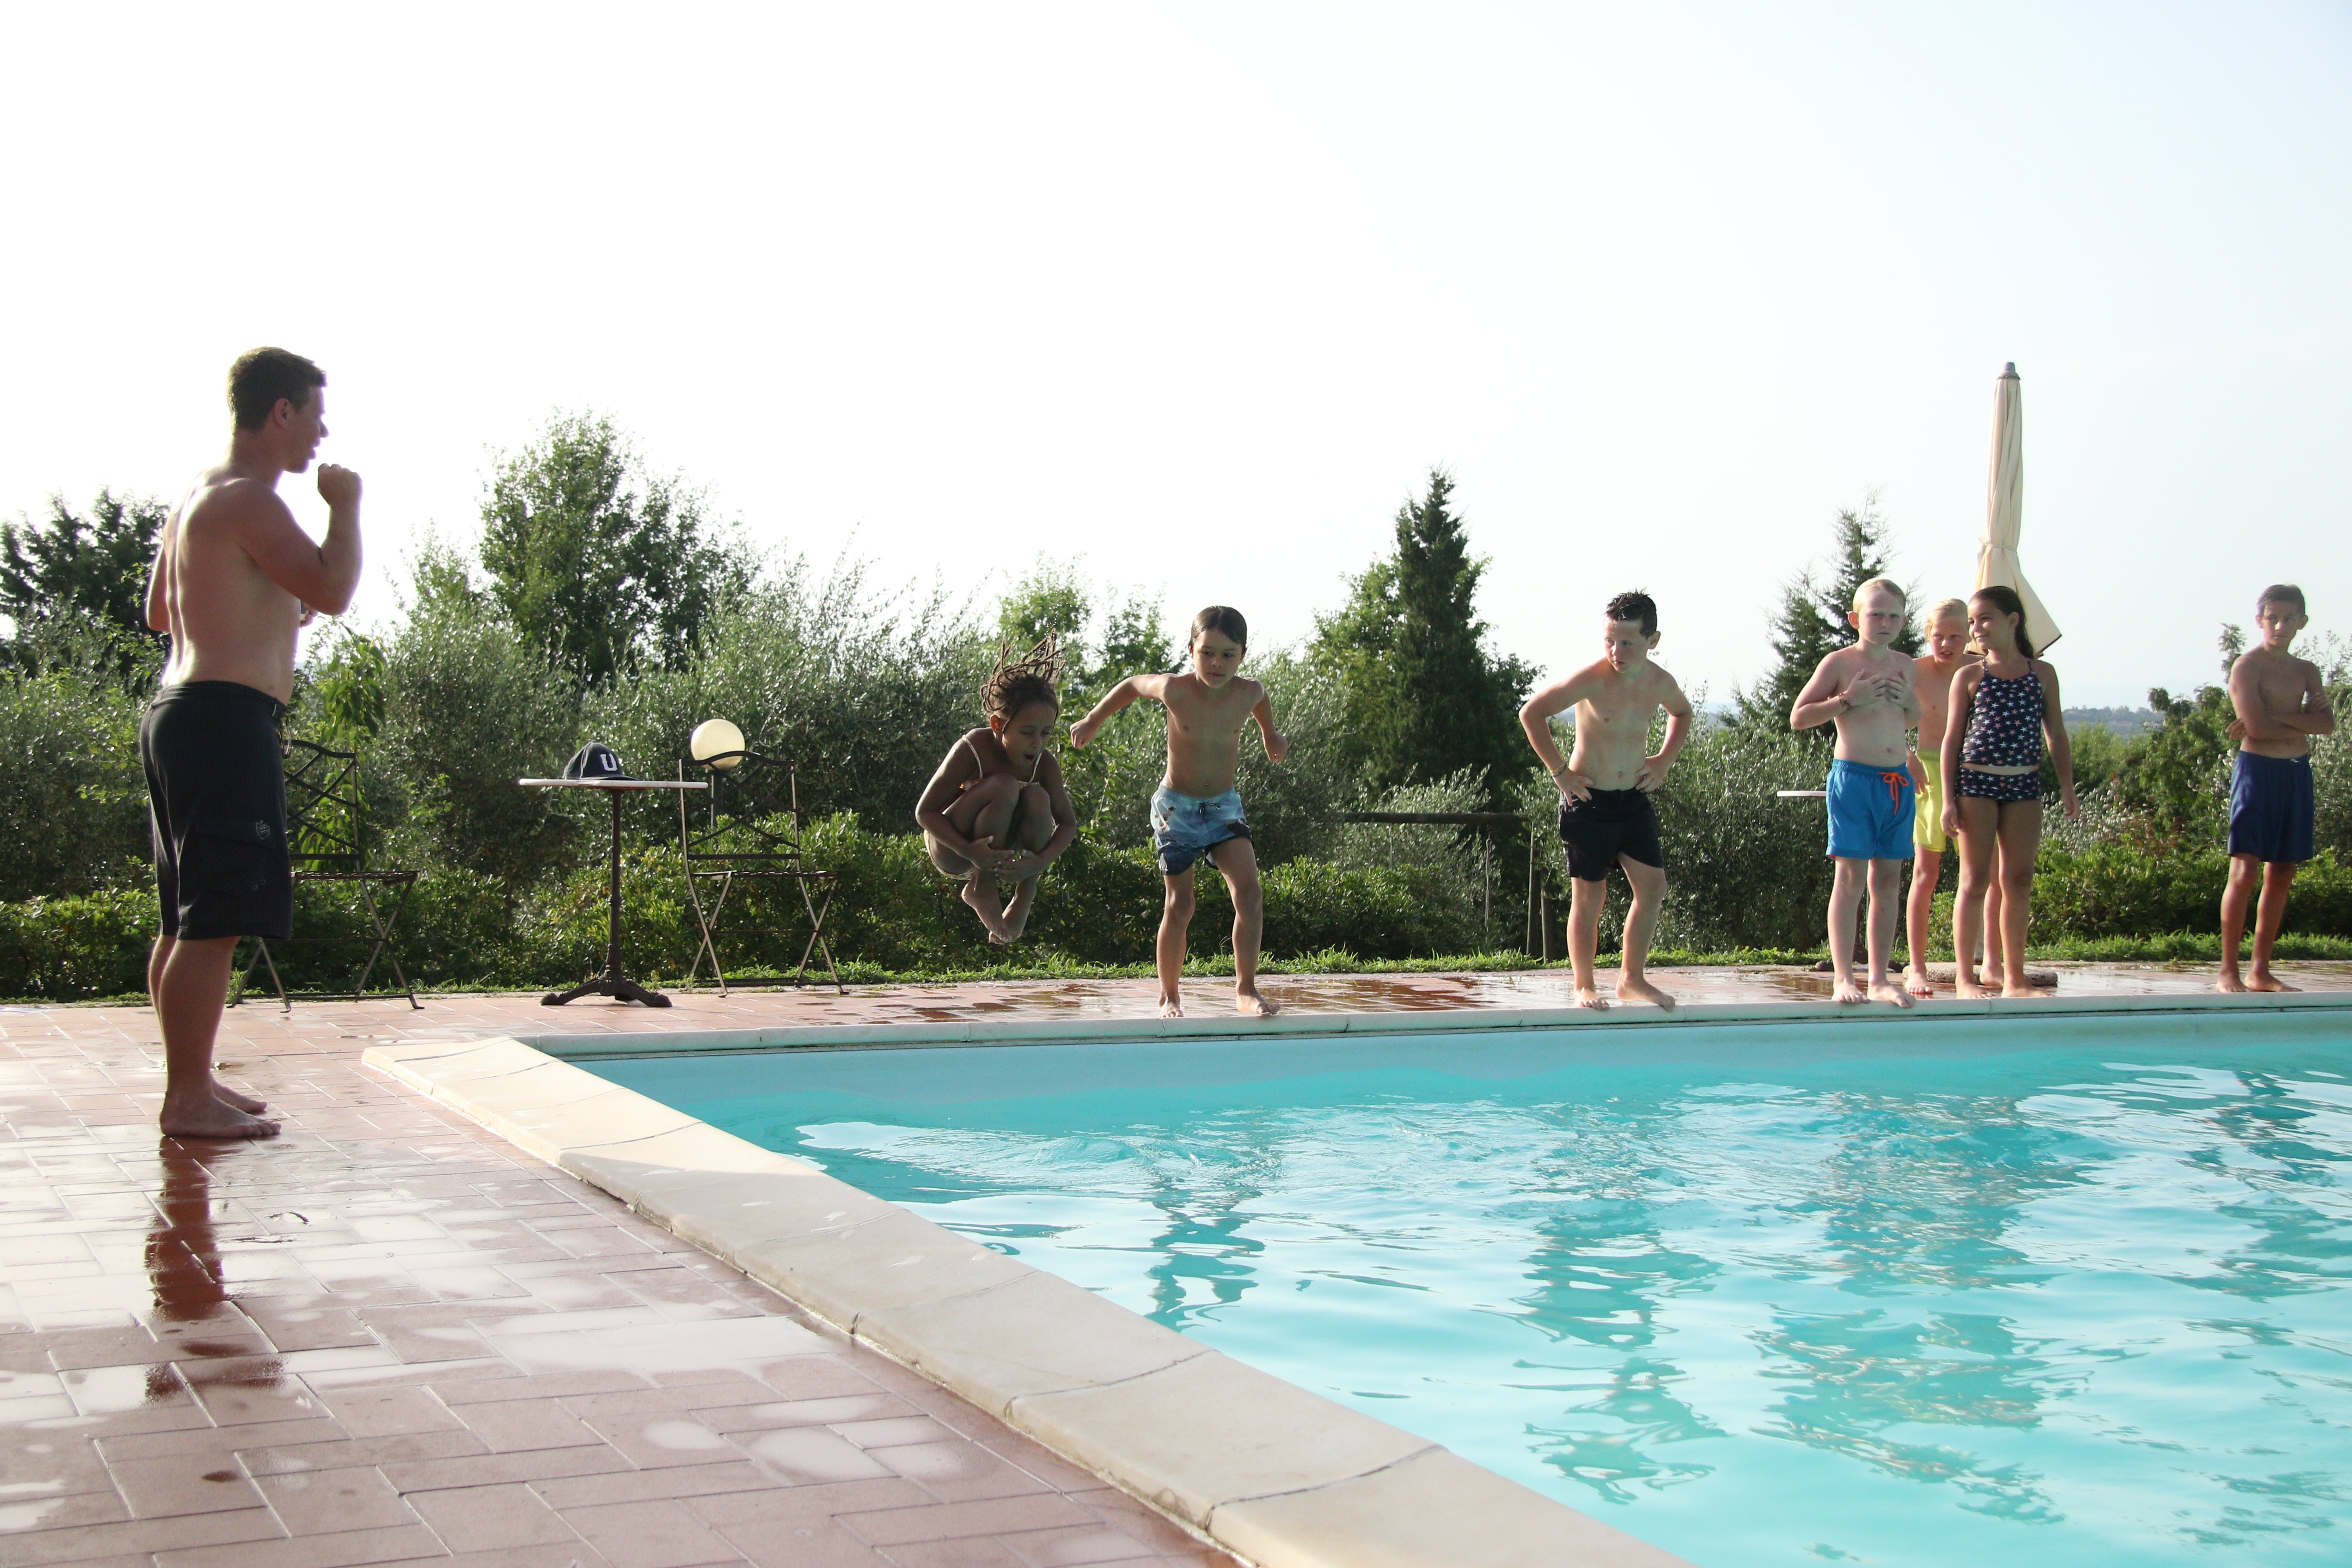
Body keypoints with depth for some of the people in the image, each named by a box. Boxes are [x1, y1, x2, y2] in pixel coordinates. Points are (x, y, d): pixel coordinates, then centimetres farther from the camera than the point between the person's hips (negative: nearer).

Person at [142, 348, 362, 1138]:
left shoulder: (198, 496, 19)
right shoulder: (248, 500, -13)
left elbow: (160, 610, 28)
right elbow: (333, 589, -21)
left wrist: (264, 608, 28)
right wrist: (345, 506, -6)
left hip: (181, 710, 11)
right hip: (227, 716, -11)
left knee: (189, 918, 14)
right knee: (214, 922, -10)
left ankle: (191, 1084, 21)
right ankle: (189, 1098, -8)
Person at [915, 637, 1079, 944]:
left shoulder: (1045, 763, -14)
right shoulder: (972, 750, -25)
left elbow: (1068, 823, -7)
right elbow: (925, 813, -21)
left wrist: (1042, 861, -28)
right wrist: (968, 851, -37)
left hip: (1001, 851, 4)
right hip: (950, 850, -4)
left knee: (1037, 799, -28)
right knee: (1004, 787, -32)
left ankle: (1026, 893, -9)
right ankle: (981, 890, -18)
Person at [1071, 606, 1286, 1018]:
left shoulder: (1249, 693, -12)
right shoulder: (1175, 690, -19)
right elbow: (1132, 684, 2)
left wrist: (1270, 735, 30)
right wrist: (1093, 722, 10)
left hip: (1225, 805, 2)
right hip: (1176, 806, -2)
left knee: (1250, 893, -16)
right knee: (1180, 905, -1)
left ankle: (1246, 991, -7)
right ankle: (1169, 996, 15)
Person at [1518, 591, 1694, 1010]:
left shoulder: (1661, 683, -2)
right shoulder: (1591, 680, -18)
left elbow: (1682, 713, 22)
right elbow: (1531, 713, -13)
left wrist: (1665, 759, 8)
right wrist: (1560, 771, -13)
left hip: (1635, 800, 5)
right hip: (1589, 801, -5)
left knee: (1653, 887, 2)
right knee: (1589, 897, 0)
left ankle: (1632, 980, 16)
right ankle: (1584, 987, 11)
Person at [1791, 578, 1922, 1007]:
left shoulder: (1905, 667, 12)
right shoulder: (1839, 663, -4)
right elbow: (1798, 717, -7)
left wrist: (1908, 702, 5)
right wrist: (1848, 700, -17)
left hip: (1899, 781, 6)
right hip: (1854, 778, -6)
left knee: (1888, 880, 6)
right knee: (1850, 878, -5)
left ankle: (1879, 979, 12)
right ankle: (1844, 979, -2)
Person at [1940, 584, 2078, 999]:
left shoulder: (2042, 674, 8)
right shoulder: (1969, 677, 4)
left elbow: (2056, 735, 12)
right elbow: (1953, 739, 3)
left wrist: (2067, 789, 5)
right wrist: (1949, 799, -3)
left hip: (2025, 784, 2)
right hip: (1976, 782, -2)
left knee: (2019, 881, 4)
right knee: (1975, 880, -2)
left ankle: (2014, 979, 12)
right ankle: (1965, 977, 3)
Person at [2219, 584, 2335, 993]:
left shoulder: (2307, 671, 14)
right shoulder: (2248, 666, -5)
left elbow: (2328, 723, -2)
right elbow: (2258, 726, -17)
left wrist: (2277, 717, -14)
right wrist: (2303, 722, -4)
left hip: (2297, 774, 7)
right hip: (2259, 769, -7)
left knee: (2281, 875, 7)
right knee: (2245, 870, -11)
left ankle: (2261, 972, 13)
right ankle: (2228, 972, -10)